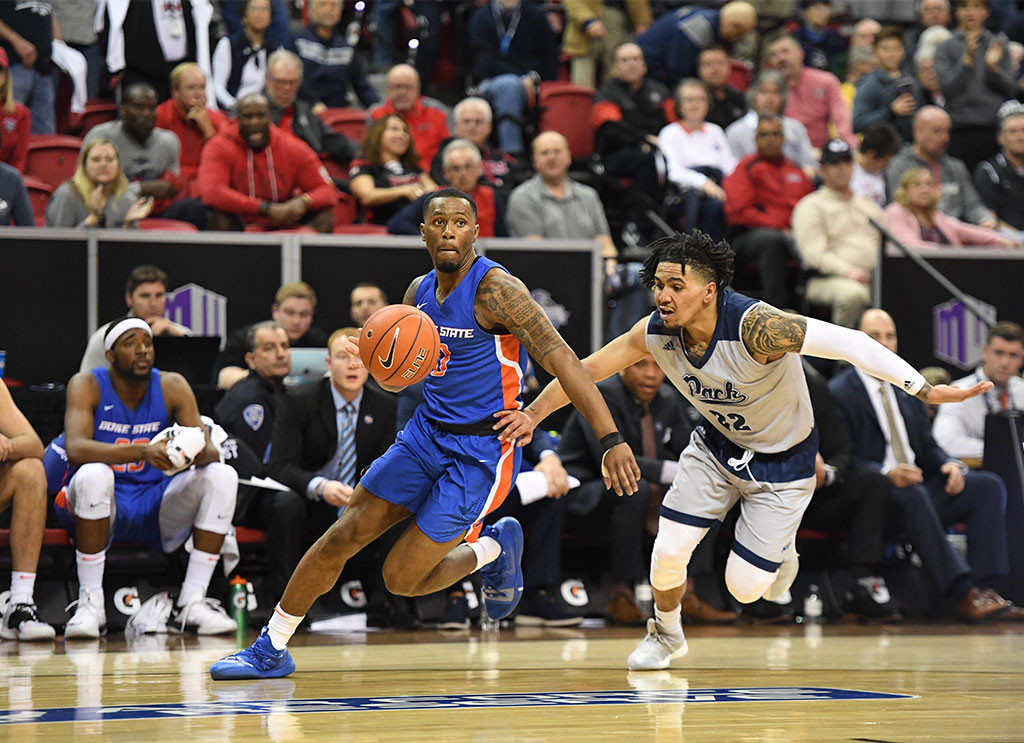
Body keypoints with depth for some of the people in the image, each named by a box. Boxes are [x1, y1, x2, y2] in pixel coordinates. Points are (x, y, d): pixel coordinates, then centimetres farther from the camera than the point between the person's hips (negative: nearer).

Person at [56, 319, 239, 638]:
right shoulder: (87, 385, -9)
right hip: (102, 506, -3)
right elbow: (76, 449, -28)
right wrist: (143, 451, -42)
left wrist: (201, 453, -35)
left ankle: (191, 602, -18)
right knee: (93, 474, -36)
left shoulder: (172, 387, 0)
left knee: (223, 476, -18)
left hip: (155, 503, 4)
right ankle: (90, 604, -27)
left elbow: (209, 449, -9)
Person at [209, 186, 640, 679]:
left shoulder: (495, 288, -17)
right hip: (426, 434, 6)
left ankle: (494, 548, 20)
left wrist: (611, 440, -32)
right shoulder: (419, 293, 6)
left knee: (402, 579, -7)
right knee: (341, 536, -1)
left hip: (481, 451, -6)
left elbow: (560, 359, -24)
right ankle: (271, 649, 13)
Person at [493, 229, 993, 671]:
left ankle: (779, 547, 32)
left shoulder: (755, 326, -37)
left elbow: (848, 343, -40)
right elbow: (586, 370, -2)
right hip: (717, 447, 4)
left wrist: (924, 390, -47)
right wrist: (534, 412, 2)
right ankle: (666, 634, 25)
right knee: (668, 553, -8)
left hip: (783, 462, -4)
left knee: (744, 587, -5)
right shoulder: (655, 332, -19)